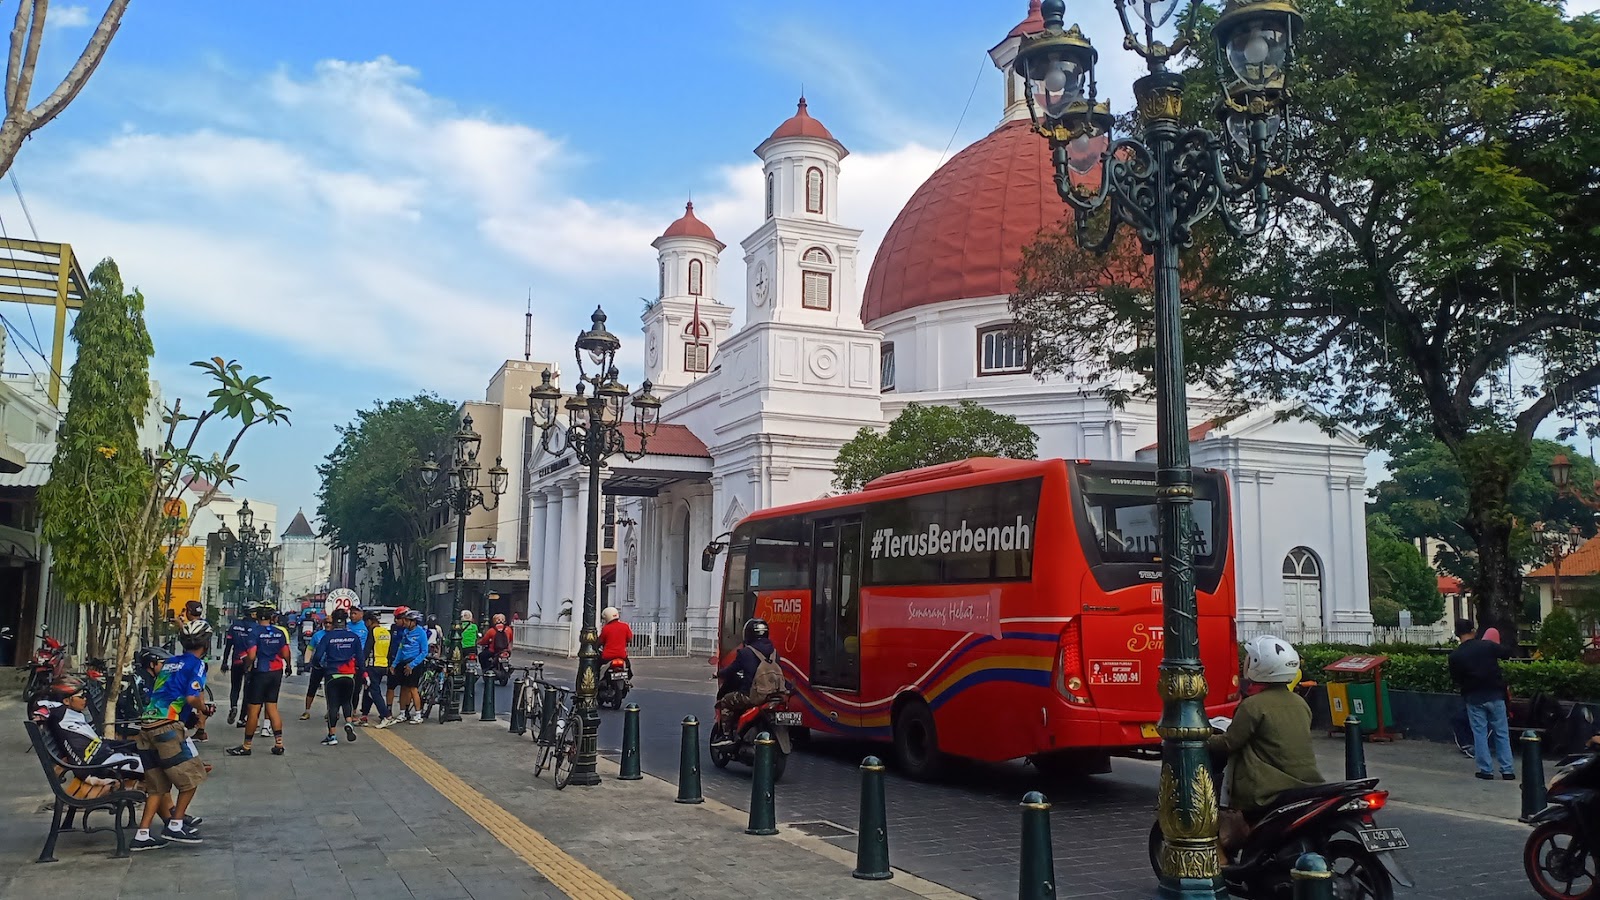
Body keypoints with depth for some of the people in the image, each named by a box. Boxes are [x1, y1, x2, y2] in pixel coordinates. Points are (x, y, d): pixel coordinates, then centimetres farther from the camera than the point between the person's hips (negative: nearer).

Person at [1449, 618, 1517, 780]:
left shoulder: (1455, 656, -7)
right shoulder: (1488, 646, -7)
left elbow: (1456, 679, 1)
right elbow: (1511, 653, 6)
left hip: (1474, 698, -1)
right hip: (1495, 695, 1)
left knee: (1480, 734, 7)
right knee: (1502, 733, 9)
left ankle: (1486, 770, 7)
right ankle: (1507, 770, 9)